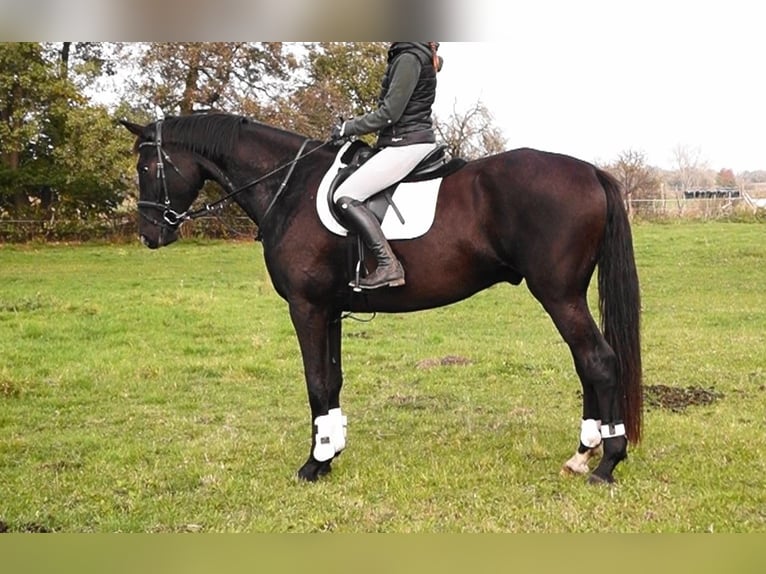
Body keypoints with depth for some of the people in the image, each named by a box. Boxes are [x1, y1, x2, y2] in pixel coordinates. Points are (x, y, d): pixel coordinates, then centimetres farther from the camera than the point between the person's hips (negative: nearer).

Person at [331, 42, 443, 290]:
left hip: (406, 144, -11)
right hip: (409, 142, 11)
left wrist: (348, 128, -9)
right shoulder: (422, 55, 15)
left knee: (345, 196, -17)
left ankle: (388, 265, -26)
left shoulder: (408, 58, -14)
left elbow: (390, 113, -17)